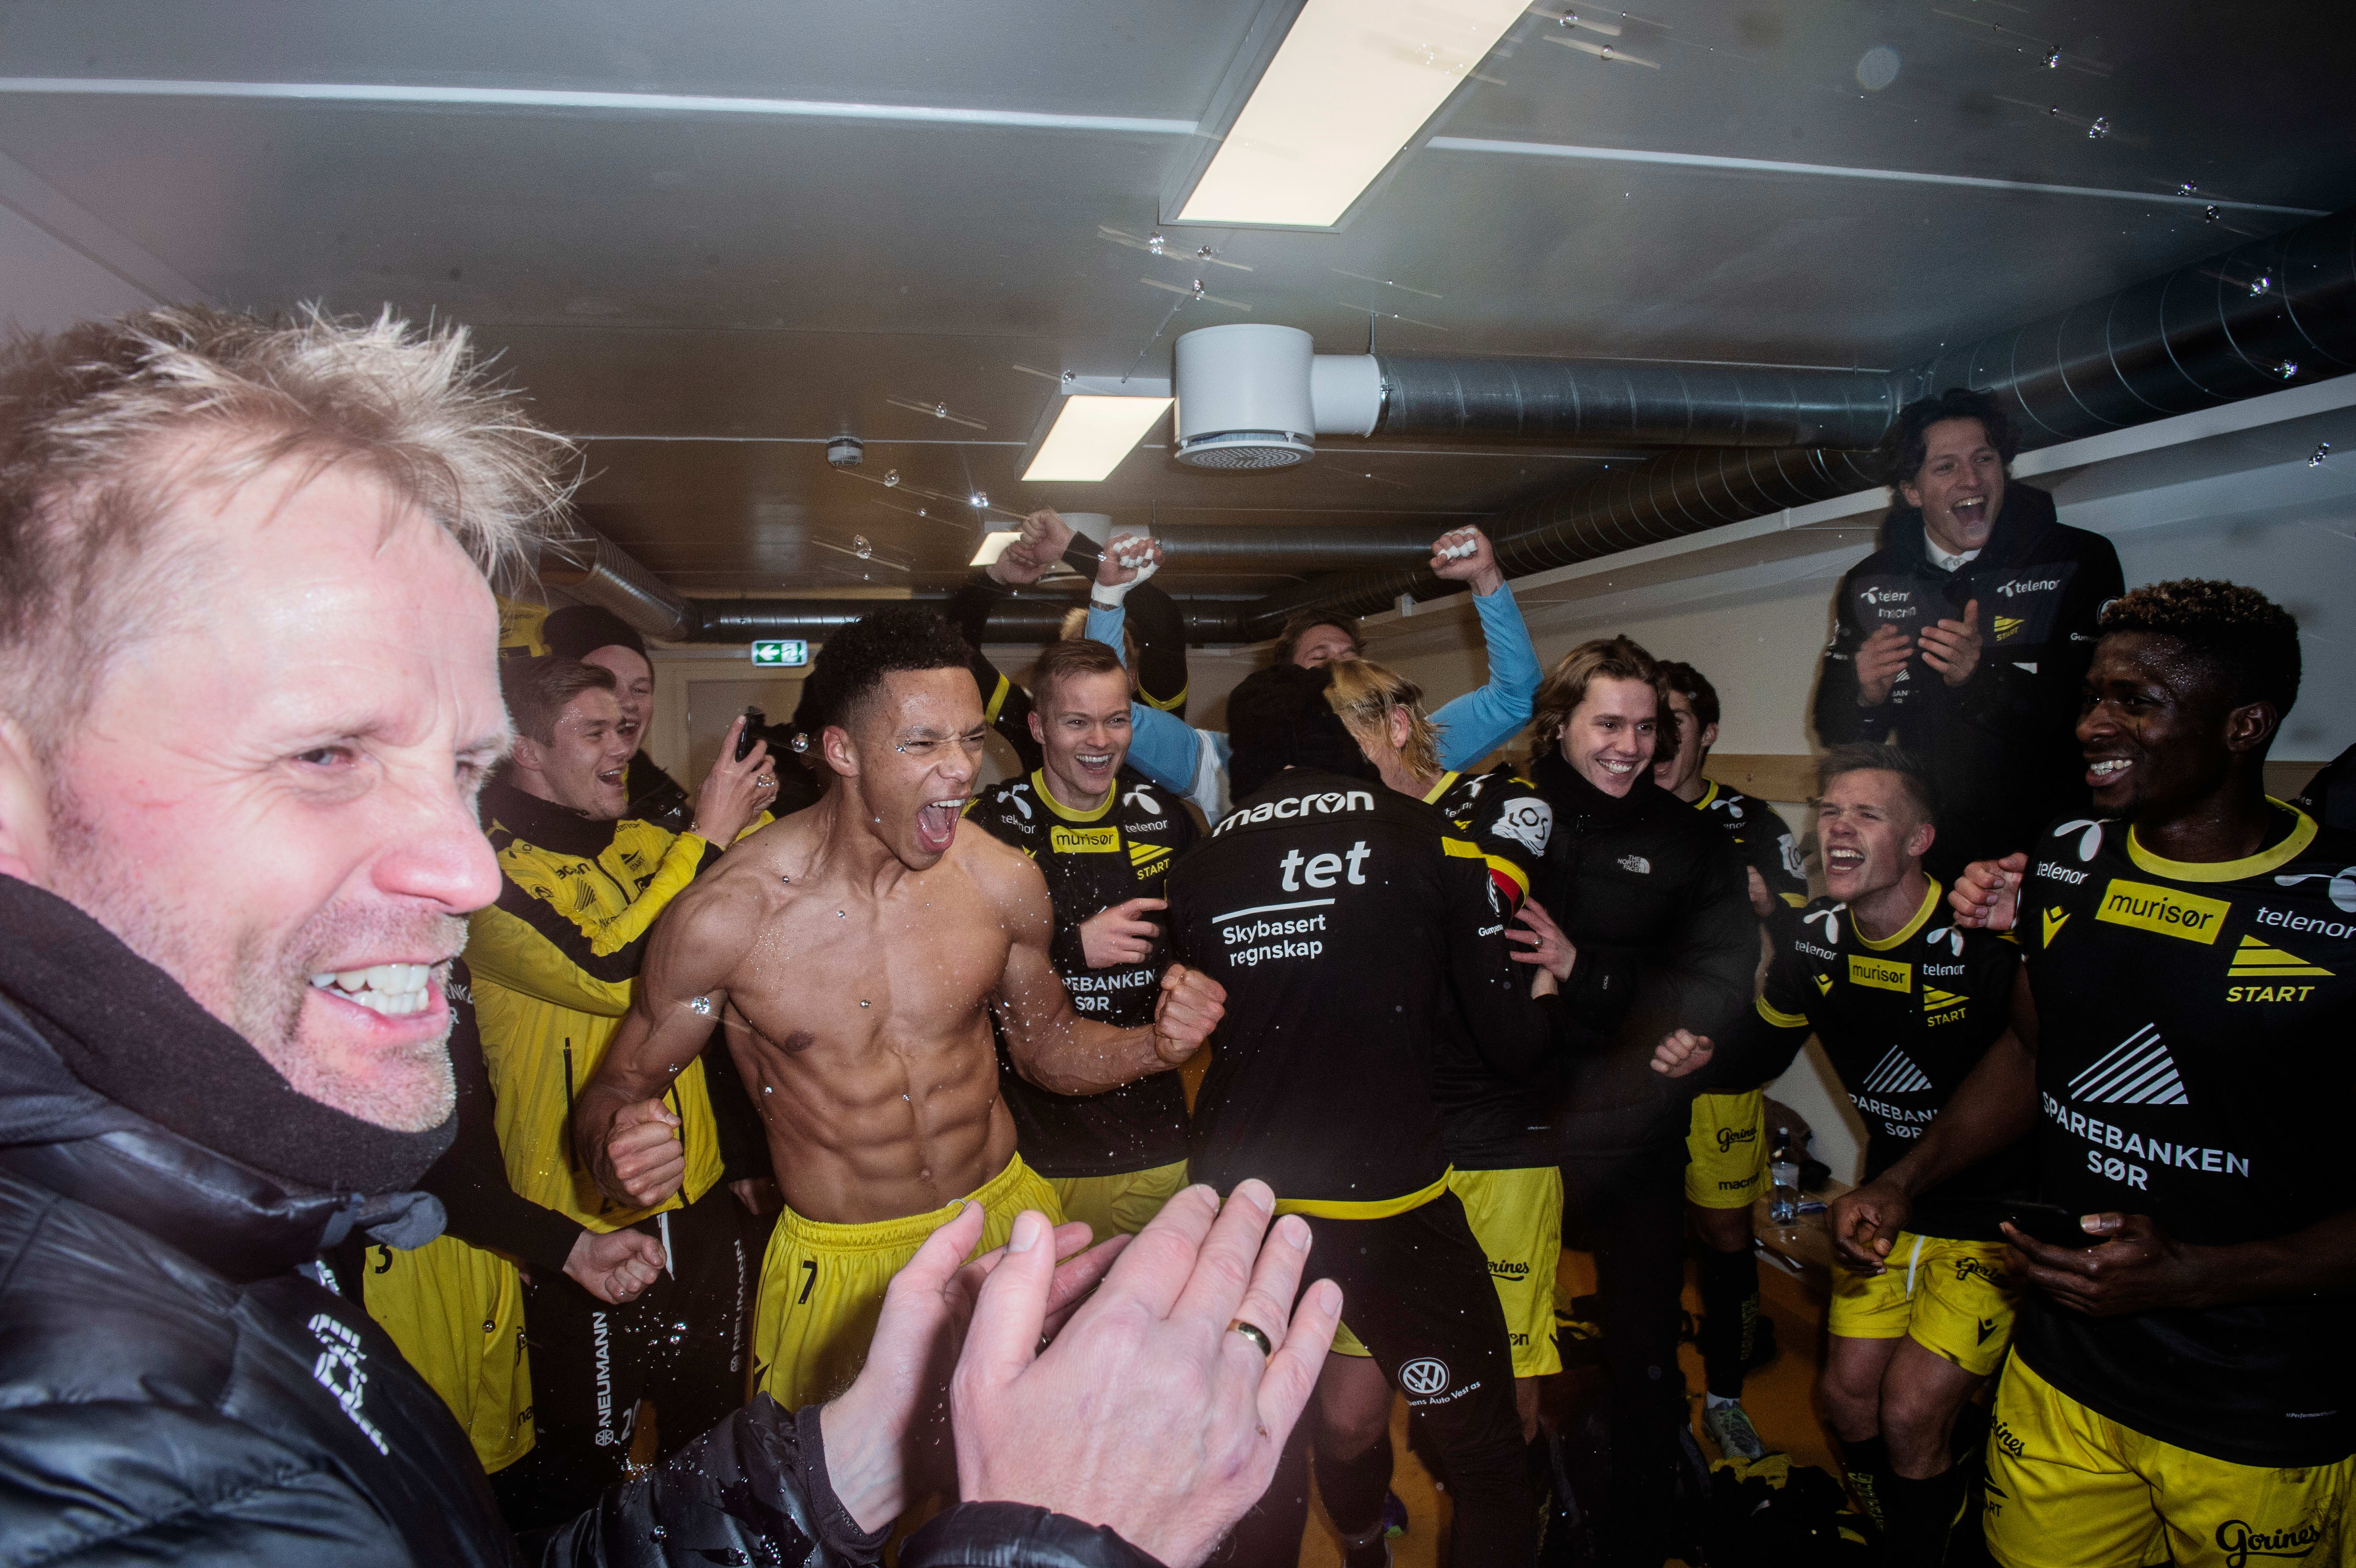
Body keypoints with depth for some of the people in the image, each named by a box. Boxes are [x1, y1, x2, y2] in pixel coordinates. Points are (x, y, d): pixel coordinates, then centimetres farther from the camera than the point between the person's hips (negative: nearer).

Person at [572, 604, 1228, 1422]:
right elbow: (620, 1084, -4)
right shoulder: (724, 916, -19)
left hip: (1007, 1216, 3)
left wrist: (1154, 1046, -12)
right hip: (840, 1262, -2)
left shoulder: (1005, 881, -10)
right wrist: (616, 1151, -27)